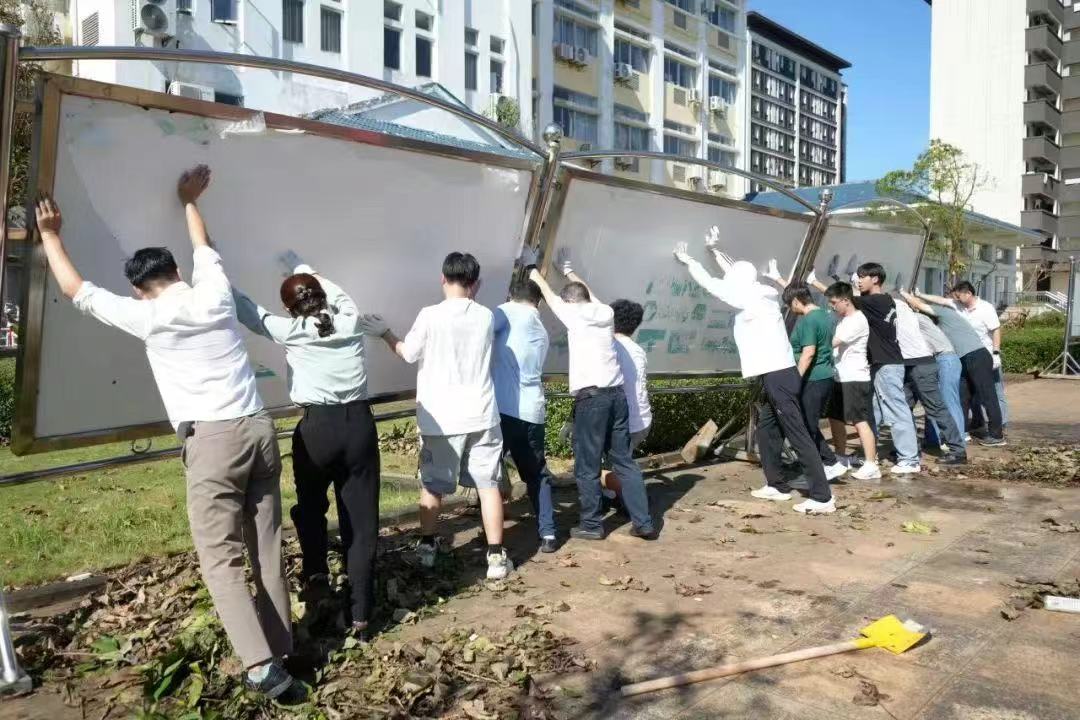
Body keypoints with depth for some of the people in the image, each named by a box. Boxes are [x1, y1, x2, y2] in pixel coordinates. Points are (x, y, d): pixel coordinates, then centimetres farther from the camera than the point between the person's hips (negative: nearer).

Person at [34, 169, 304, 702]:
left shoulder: (147, 315, 0)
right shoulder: (214, 294, 11)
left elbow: (77, 291, 13)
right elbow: (204, 249, 32)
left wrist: (50, 236, 26)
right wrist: (188, 201, 47)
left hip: (212, 441, -5)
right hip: (259, 430, 5)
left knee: (221, 561, -1)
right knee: (267, 551, 11)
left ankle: (263, 667, -11)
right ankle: (279, 651, 19)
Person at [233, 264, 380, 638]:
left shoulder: (291, 331, -2)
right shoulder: (350, 322, 6)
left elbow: (251, 312, 13)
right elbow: (339, 295, 28)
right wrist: (307, 274, 44)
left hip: (317, 428, -2)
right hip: (360, 424, 3)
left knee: (311, 507, 28)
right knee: (361, 520, 6)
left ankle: (316, 575, 22)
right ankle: (360, 613, 10)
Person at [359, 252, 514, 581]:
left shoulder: (430, 315, -9)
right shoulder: (486, 316, 1)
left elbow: (408, 354, 3)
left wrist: (385, 333, 21)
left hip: (441, 418, -2)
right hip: (481, 416, 2)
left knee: (432, 485, 14)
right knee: (488, 484, 8)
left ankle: (427, 547, 27)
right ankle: (496, 556, 9)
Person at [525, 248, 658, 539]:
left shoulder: (575, 314, -4)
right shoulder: (605, 312, 12)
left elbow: (549, 295, 11)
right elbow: (586, 292, 31)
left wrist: (531, 268, 26)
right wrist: (567, 270, 46)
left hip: (591, 397, -6)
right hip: (616, 394, 6)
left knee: (587, 465, 4)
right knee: (624, 460, 11)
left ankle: (591, 524, 11)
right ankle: (643, 522, 12)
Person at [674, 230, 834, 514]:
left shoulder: (749, 298, -11)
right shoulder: (759, 294, 12)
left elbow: (712, 284, -4)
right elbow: (734, 274, 27)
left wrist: (688, 260, 9)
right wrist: (715, 249, 30)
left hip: (779, 376, -10)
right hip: (776, 375, 10)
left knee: (798, 435, -9)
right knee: (766, 430, 17)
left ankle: (822, 496, -7)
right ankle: (777, 485, 25)